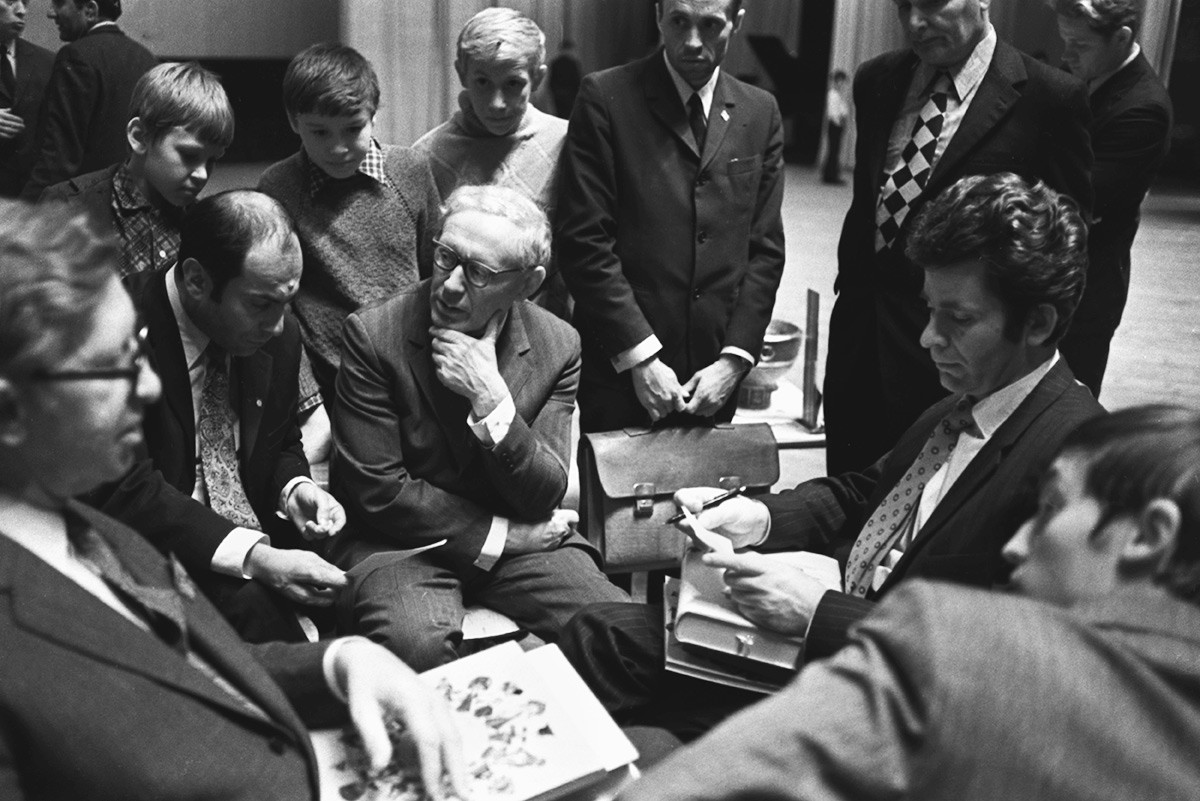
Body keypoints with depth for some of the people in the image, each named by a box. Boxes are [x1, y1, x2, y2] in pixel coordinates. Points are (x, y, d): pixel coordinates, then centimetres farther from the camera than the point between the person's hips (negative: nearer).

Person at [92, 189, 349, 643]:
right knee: (250, 601, -31)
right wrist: (251, 557, -28)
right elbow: (124, 491, -20)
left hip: (264, 544, 6)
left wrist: (294, 488, -5)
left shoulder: (279, 336, 3)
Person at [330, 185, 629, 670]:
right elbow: (376, 491, -12)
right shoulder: (373, 335, -11)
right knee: (417, 642, -34)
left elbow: (543, 498, -6)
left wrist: (491, 399, -21)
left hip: (520, 539, 3)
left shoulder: (556, 346, -3)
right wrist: (500, 535, -11)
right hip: (401, 540, -2)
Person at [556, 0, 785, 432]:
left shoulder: (760, 112, 8)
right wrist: (639, 357, -14)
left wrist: (734, 360, -3)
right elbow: (583, 241, -10)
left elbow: (765, 248, 7)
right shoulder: (605, 98, -5)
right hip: (621, 366, -3)